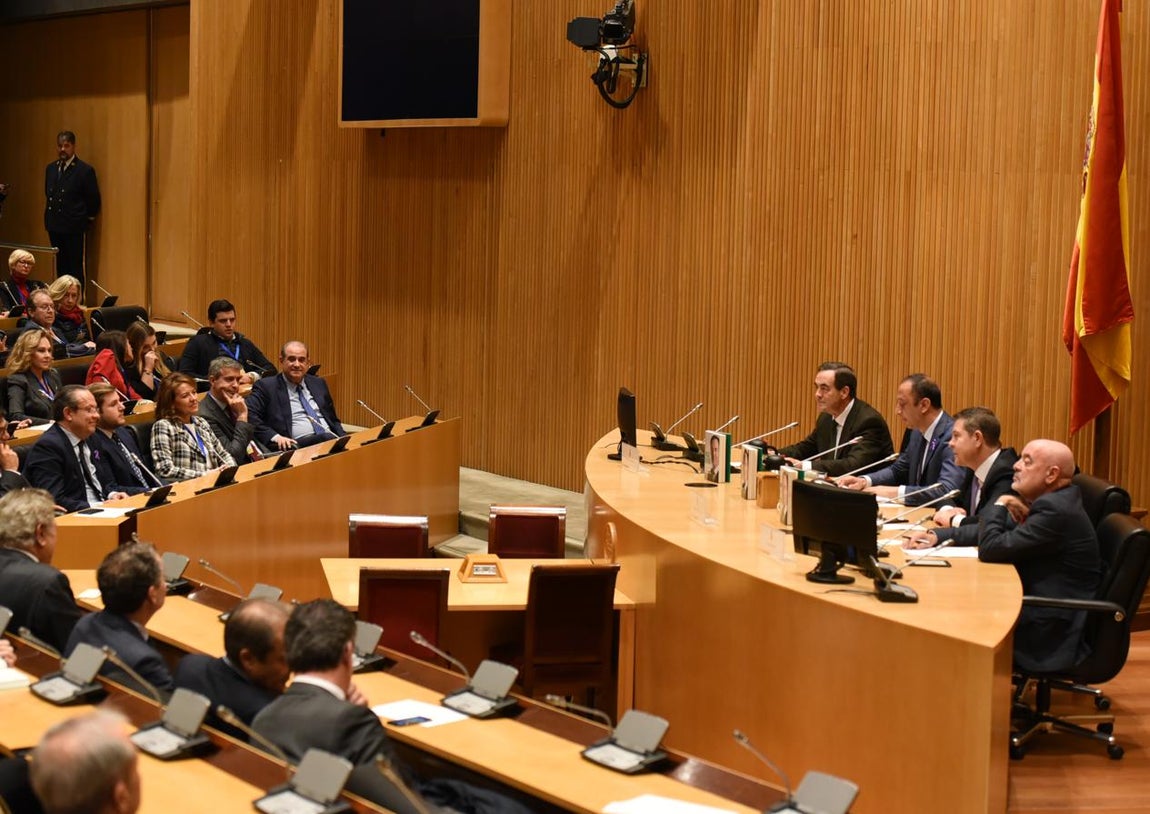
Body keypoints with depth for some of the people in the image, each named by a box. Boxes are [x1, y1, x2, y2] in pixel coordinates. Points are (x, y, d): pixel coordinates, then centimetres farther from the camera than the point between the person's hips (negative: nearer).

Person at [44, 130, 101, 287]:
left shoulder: (85, 170, -8)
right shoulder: (50, 168, 11)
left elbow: (94, 199, -5)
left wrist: (87, 219, 0)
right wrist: (50, 217, 18)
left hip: (73, 227, -6)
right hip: (55, 226, 6)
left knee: (75, 267, -5)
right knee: (60, 265, 11)